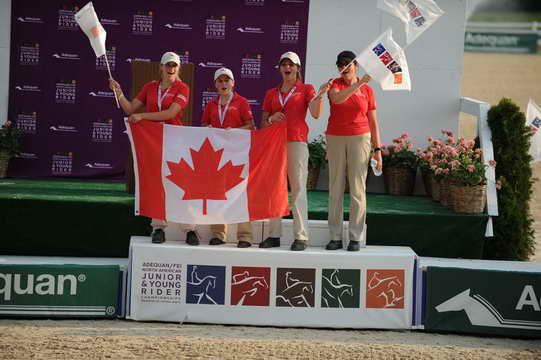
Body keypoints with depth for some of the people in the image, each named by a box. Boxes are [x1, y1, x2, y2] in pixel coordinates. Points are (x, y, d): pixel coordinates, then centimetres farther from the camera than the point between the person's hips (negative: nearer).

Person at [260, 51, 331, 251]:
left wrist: (320, 95, -21)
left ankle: (301, 236, -11)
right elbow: (263, 123, 19)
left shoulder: (306, 89, 8)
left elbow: (315, 113, -6)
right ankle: (274, 234, 2)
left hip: (297, 142, -4)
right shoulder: (271, 94, 18)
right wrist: (271, 119, -2)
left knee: (298, 188, -9)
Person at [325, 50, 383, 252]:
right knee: (335, 188, 1)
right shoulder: (335, 84, 4)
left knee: (357, 188, -4)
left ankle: (355, 237, -1)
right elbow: (337, 98, -21)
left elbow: (373, 122, 7)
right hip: (335, 139, 1)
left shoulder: (367, 90, 5)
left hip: (359, 139, -1)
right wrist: (359, 83, -27)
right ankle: (335, 237, 4)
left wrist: (377, 149, 0)